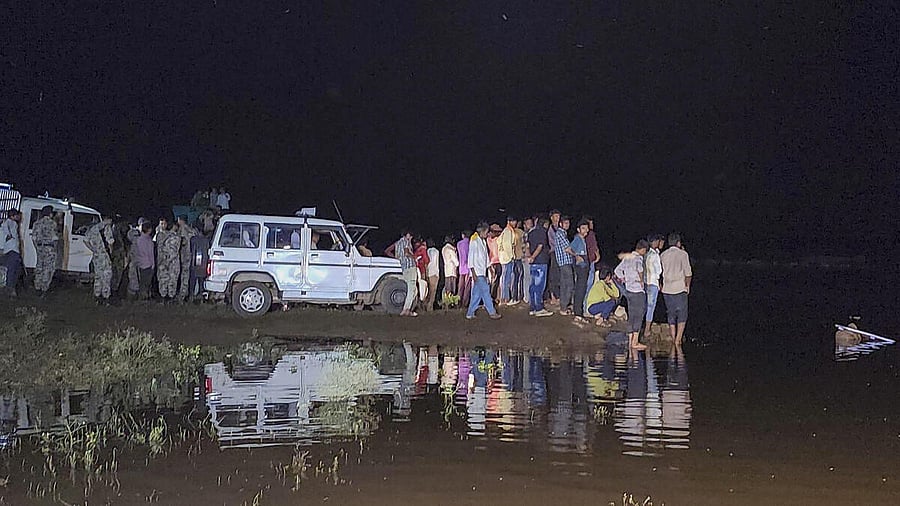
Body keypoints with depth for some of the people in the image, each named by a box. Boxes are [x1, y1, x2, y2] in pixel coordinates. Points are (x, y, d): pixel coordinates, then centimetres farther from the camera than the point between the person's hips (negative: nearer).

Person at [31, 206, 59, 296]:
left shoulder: (37, 223, 8)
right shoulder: (52, 223, -9)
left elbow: (34, 237, 9)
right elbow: (54, 237, -11)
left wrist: (37, 248, 15)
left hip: (40, 247, 6)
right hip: (49, 248, -6)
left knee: (39, 267, 13)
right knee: (48, 268, -2)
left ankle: (38, 288, 15)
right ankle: (44, 289, -5)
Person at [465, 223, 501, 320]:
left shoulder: (483, 242, 17)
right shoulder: (474, 242, -10)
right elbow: (471, 257, -13)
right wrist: (473, 273, -17)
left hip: (482, 272, 9)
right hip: (477, 272, -9)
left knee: (477, 294, 7)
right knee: (485, 291, -10)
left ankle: (470, 314, 11)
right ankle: (492, 313, -11)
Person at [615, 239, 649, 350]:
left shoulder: (626, 257, 11)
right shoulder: (638, 258, -13)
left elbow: (617, 270, 16)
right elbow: (639, 267, -34)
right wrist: (641, 280, -20)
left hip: (628, 290, 8)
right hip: (638, 291, -8)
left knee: (631, 316, 12)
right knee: (639, 317, -3)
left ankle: (630, 341, 14)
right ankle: (635, 342, -5)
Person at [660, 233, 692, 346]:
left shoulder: (663, 255, 5)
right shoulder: (683, 254, -6)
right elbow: (688, 273, -6)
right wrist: (688, 286, 5)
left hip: (666, 289, 4)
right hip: (680, 289, -4)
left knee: (671, 315, 11)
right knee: (682, 315, 3)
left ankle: (673, 339, 13)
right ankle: (678, 339, -5)